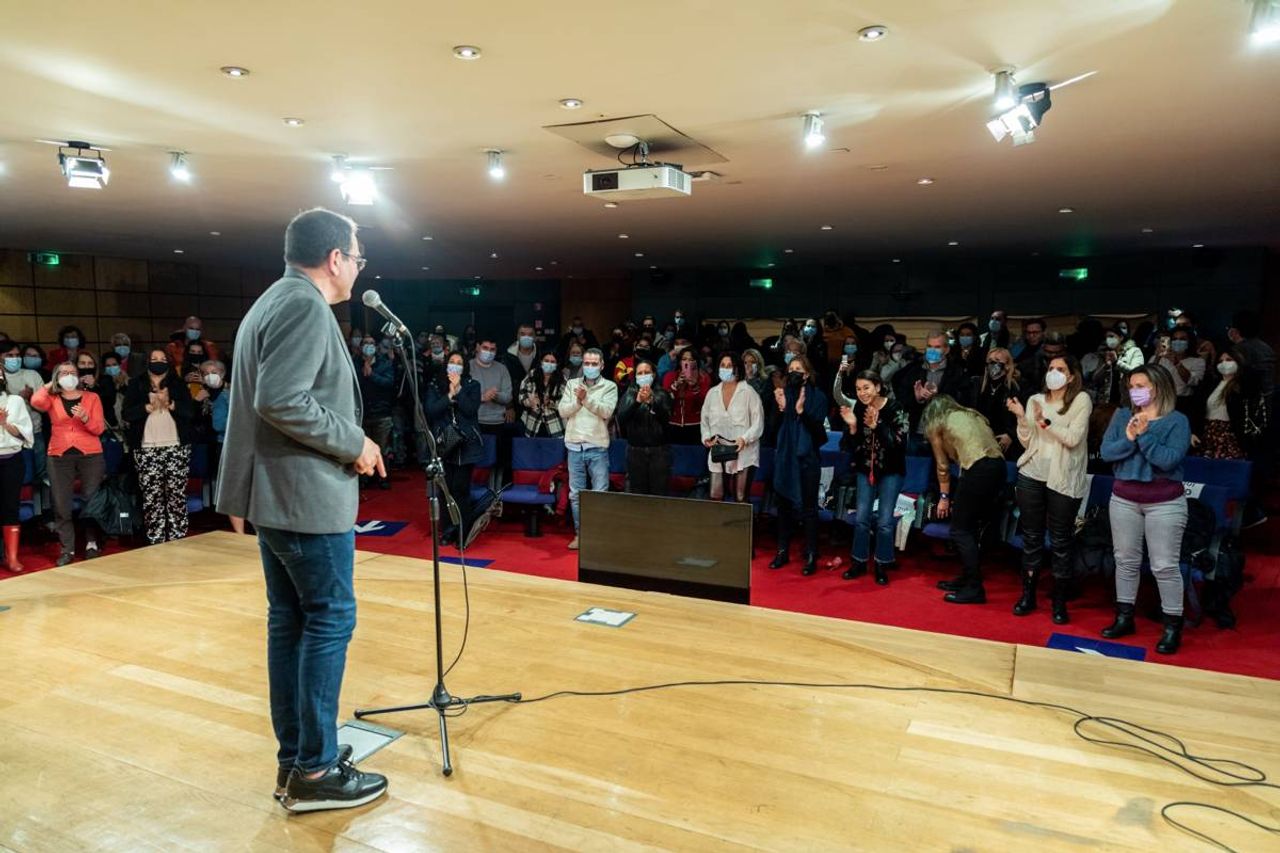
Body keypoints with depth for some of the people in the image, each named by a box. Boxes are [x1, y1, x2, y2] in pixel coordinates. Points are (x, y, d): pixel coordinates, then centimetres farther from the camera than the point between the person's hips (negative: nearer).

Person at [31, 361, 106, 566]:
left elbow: (99, 428, 0)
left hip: (90, 455, -1)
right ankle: (67, 549, 6)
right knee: (61, 504, -1)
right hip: (59, 456, 1)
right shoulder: (52, 399, 10)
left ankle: (92, 544, 12)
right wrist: (49, 385, 1)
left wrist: (85, 418, -19)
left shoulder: (92, 397, 7)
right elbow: (36, 402, -15)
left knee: (92, 499, 0)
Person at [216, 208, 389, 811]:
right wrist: (354, 443, -15)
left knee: (289, 621, 12)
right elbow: (281, 401, -25)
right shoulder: (306, 307, -15)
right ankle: (314, 772, 5)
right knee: (329, 621, -3)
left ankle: (293, 761, 21)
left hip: (273, 495, 10)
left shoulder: (270, 303, 17)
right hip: (309, 497, -10)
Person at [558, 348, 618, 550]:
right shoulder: (572, 384, 10)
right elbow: (563, 411, 1)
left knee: (600, 494, -1)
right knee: (576, 494, 9)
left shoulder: (609, 387, 1)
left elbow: (606, 411, -14)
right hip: (575, 446, 3)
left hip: (597, 447, -3)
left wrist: (586, 398, -22)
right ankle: (579, 534, 19)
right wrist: (577, 400, -14)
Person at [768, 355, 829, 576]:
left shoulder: (817, 396, -4)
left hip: (807, 458, -3)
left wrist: (802, 411, -25)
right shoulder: (782, 394, 5)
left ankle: (811, 556, 6)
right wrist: (781, 408, -15)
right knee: (784, 505, 9)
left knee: (809, 508, 0)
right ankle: (783, 551, 20)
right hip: (784, 458, 3)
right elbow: (774, 428, 2)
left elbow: (818, 429, -12)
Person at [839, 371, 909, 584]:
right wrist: (852, 427, -23)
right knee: (861, 519, 4)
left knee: (884, 522, -2)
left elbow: (898, 442, -23)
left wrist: (876, 426, -33)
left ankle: (882, 566, 15)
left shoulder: (895, 409, -17)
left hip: (890, 471, -3)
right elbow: (851, 447, -4)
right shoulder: (858, 409, -6)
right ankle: (860, 562, 20)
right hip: (865, 470, 3)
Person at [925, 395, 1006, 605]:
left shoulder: (936, 424, 14)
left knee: (960, 530, 1)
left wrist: (944, 496, 27)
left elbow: (942, 465, 15)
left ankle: (974, 589, -1)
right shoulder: (972, 415, 28)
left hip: (978, 469, -7)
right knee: (972, 527, 18)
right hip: (999, 466, 7)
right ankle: (967, 578, 26)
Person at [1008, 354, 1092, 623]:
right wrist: (1022, 418, -9)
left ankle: (1059, 601, 14)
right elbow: (1026, 442, 6)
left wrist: (1045, 420, -20)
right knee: (1031, 537, 10)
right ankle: (1028, 594, 21)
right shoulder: (1036, 399, 8)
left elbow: (1073, 438, -14)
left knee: (1060, 542, 4)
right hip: (1032, 475, 4)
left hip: (1063, 479, -3)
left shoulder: (1081, 400, -3)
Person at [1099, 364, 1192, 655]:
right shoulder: (1122, 416, 5)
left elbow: (1169, 459, -18)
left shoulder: (1177, 420, -7)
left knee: (1165, 566, -1)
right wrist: (1129, 439, -20)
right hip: (1124, 498, 4)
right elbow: (1106, 452, -5)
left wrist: (1144, 436, -21)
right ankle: (1124, 617, 23)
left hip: (1164, 502, -4)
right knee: (1126, 560, 11)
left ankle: (1173, 626, 10)